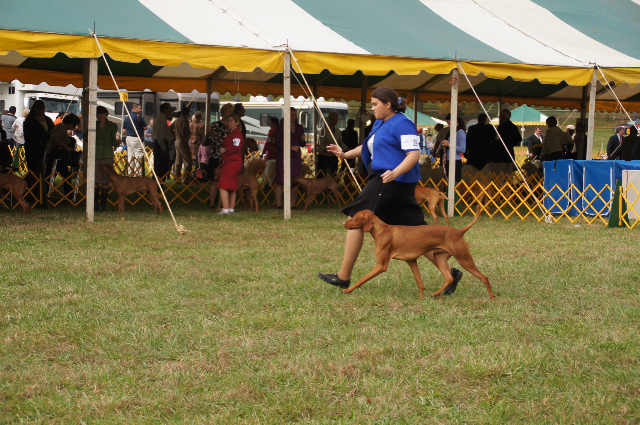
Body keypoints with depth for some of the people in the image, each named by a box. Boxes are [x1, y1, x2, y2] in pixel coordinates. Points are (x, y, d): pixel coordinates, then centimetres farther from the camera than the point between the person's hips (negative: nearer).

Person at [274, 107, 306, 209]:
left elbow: (302, 145, 19)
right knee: (280, 181, -8)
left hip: (296, 157, 4)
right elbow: (277, 142, -3)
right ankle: (278, 204, -6)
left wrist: (303, 140, -4)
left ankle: (293, 205, 1)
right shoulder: (281, 126, 2)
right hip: (283, 156, -4)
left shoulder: (299, 128, 15)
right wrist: (290, 147, -13)